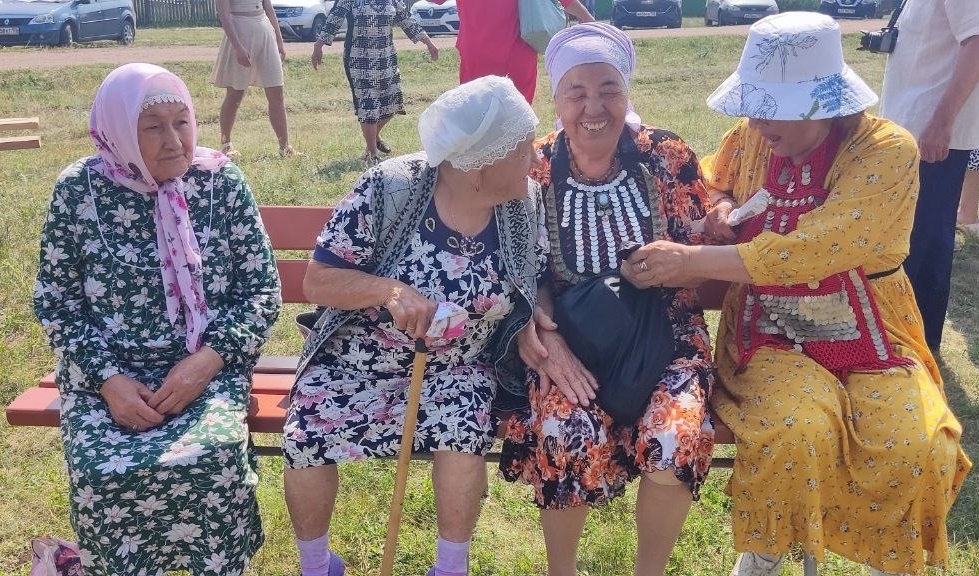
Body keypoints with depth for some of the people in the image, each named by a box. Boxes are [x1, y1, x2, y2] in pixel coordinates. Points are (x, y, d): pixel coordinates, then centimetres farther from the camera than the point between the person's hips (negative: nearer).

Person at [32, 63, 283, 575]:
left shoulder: (221, 181, -4)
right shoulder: (77, 190, -4)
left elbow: (263, 288, -2)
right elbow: (54, 302, 2)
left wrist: (207, 361, -16)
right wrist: (107, 378, -13)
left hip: (208, 366, 0)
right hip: (108, 371, 1)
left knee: (213, 459, -27)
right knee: (99, 474, -24)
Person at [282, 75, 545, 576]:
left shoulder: (525, 202, -8)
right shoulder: (390, 189, -18)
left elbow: (533, 288, 6)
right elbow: (317, 281, -14)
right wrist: (388, 289, -32)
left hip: (453, 368, 1)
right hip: (356, 361, -1)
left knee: (464, 429, -28)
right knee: (305, 439, -20)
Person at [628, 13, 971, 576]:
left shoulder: (887, 150, -15)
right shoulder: (749, 138, -2)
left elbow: (808, 251, -27)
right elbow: (713, 181, 22)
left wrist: (692, 260, -28)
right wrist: (721, 208, -3)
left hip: (870, 342, -1)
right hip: (772, 337, 1)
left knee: (914, 451, -26)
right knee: (797, 433, -30)